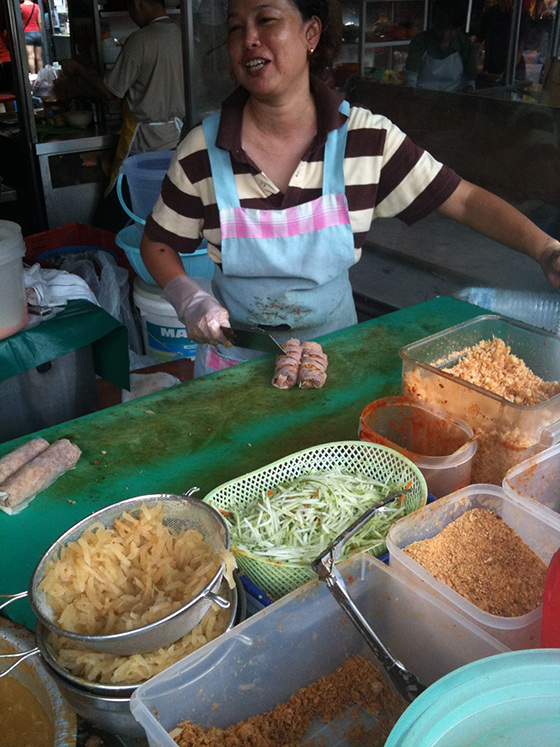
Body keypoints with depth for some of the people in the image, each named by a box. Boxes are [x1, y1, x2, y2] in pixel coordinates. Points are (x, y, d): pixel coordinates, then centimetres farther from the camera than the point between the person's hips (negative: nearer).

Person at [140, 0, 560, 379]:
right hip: (237, 359, 0)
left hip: (334, 351, 1)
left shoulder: (367, 139, -13)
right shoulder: (201, 152, -13)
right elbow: (158, 244, -1)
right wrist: (190, 300, -18)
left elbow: (466, 200, -9)